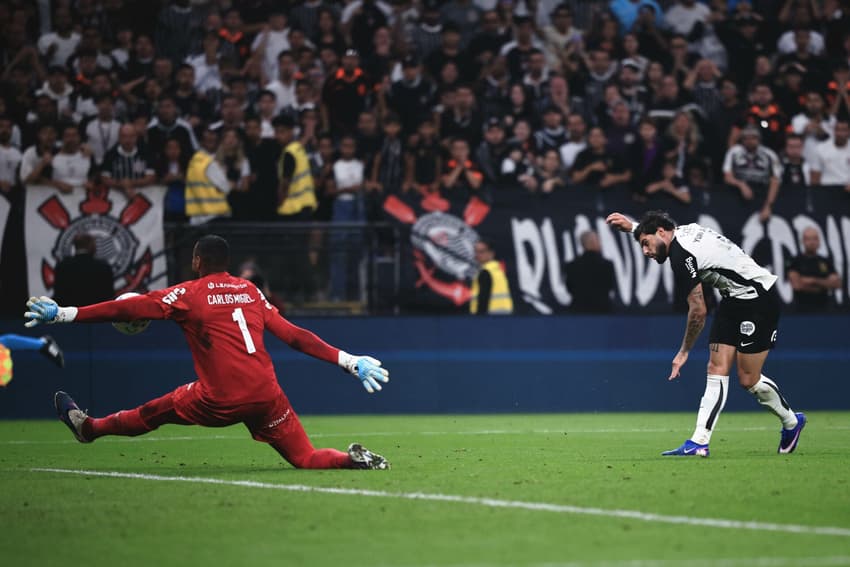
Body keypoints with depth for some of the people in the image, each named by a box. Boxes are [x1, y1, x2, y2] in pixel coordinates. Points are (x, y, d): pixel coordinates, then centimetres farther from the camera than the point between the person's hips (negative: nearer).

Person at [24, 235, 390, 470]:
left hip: (221, 401, -3)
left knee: (154, 412, 21)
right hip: (267, 396, 3)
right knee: (308, 460, 7)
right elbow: (293, 335, 8)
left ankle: (88, 427, 40)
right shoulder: (251, 291, 14)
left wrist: (63, 314, 1)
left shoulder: (188, 294, 3)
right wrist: (349, 361, 10)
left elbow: (127, 310, -2)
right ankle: (352, 460, -22)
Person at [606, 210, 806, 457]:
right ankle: (699, 441, 0)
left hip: (757, 296, -10)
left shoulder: (680, 253, -20)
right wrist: (633, 226, 37)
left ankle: (791, 422, 19)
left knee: (749, 379, -5)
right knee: (717, 369, 2)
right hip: (735, 299, 10)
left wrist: (684, 351, -8)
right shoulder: (684, 231, 7)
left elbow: (698, 310, -18)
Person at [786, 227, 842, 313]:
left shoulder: (826, 262, 12)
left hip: (824, 309, 4)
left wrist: (814, 280, -9)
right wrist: (823, 285, -3)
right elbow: (796, 284, -11)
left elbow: (837, 283, 2)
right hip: (804, 310, -3)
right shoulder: (796, 261, 2)